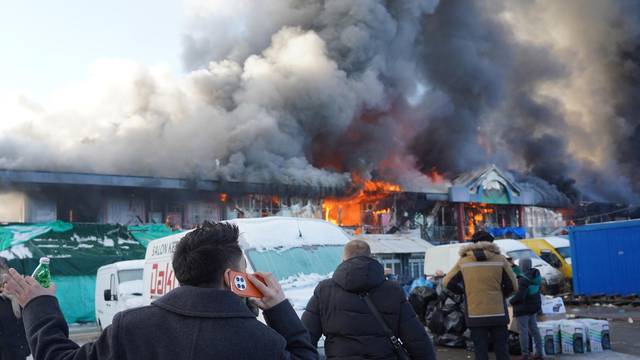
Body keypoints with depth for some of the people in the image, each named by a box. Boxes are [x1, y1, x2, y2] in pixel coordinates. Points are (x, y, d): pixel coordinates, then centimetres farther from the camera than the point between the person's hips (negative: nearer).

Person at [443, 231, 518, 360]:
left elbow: (448, 282, 6)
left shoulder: (463, 261, 0)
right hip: (498, 314, 0)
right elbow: (513, 286, 3)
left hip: (475, 316, 0)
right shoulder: (500, 260, -1)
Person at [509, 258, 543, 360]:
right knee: (534, 328, 17)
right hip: (534, 306, 9)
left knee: (523, 331, -2)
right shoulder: (536, 275, 1)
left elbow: (520, 296, -28)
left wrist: (511, 301, -11)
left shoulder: (524, 279, -25)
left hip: (523, 307, -9)